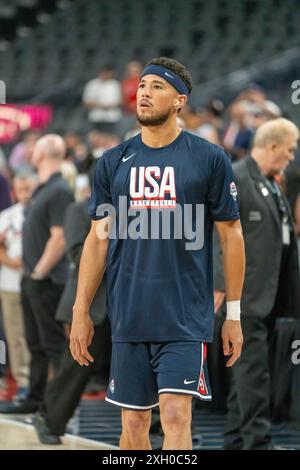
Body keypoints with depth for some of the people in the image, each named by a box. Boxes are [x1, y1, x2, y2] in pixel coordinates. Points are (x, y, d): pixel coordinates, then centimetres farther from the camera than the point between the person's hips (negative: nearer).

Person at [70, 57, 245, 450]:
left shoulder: (210, 159, -1)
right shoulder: (114, 162, 7)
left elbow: (231, 236, 2)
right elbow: (98, 239, 11)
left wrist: (234, 314, 0)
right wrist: (81, 311, 6)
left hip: (186, 319, -3)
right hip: (129, 319, 3)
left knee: (176, 416, -14)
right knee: (134, 424, 7)